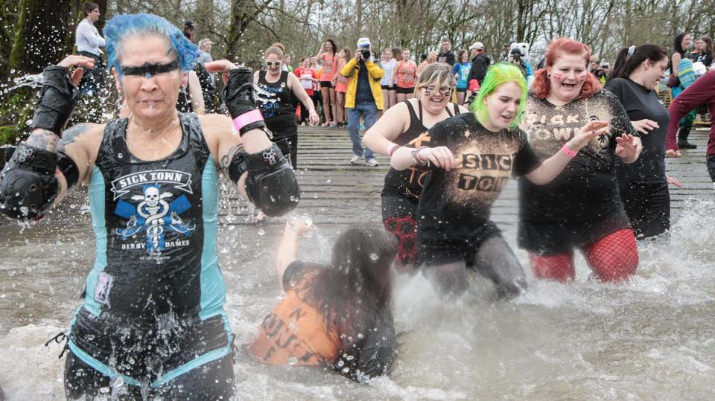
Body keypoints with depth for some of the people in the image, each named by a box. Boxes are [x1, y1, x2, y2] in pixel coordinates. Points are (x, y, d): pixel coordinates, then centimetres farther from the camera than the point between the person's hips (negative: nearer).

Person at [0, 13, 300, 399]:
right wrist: (51, 112, -12)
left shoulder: (212, 134, -3)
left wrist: (245, 111, -16)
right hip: (101, 342, 1)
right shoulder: (92, 142, -2)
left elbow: (279, 200, -16)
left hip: (197, 343, -1)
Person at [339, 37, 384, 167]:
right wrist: (355, 59, -11)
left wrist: (368, 61, -12)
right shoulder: (353, 62, 12)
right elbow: (344, 72, -8)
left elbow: (378, 74, -11)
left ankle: (369, 156, 4)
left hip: (370, 103, -1)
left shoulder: (376, 62, 10)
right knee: (352, 128, -2)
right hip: (354, 102, 1)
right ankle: (357, 152, 17)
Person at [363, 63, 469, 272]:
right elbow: (370, 137, -22)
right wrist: (397, 150, -42)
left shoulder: (460, 115, 1)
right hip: (402, 197, -3)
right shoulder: (405, 111, -10)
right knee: (407, 256, -14)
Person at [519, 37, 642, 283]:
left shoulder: (604, 103, 3)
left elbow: (629, 154, 9)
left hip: (601, 215, 0)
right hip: (544, 221, 0)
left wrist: (630, 150, -14)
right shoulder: (525, 105, 2)